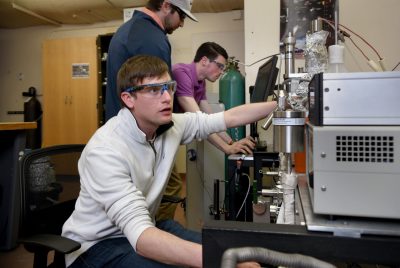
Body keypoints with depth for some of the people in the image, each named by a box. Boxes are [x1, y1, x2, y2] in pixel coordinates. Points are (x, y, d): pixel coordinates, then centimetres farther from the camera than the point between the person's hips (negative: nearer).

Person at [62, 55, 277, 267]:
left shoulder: (170, 125, -8)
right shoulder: (105, 150, -29)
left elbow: (231, 117, 1)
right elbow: (138, 233, -38)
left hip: (144, 228, 7)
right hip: (96, 245, -6)